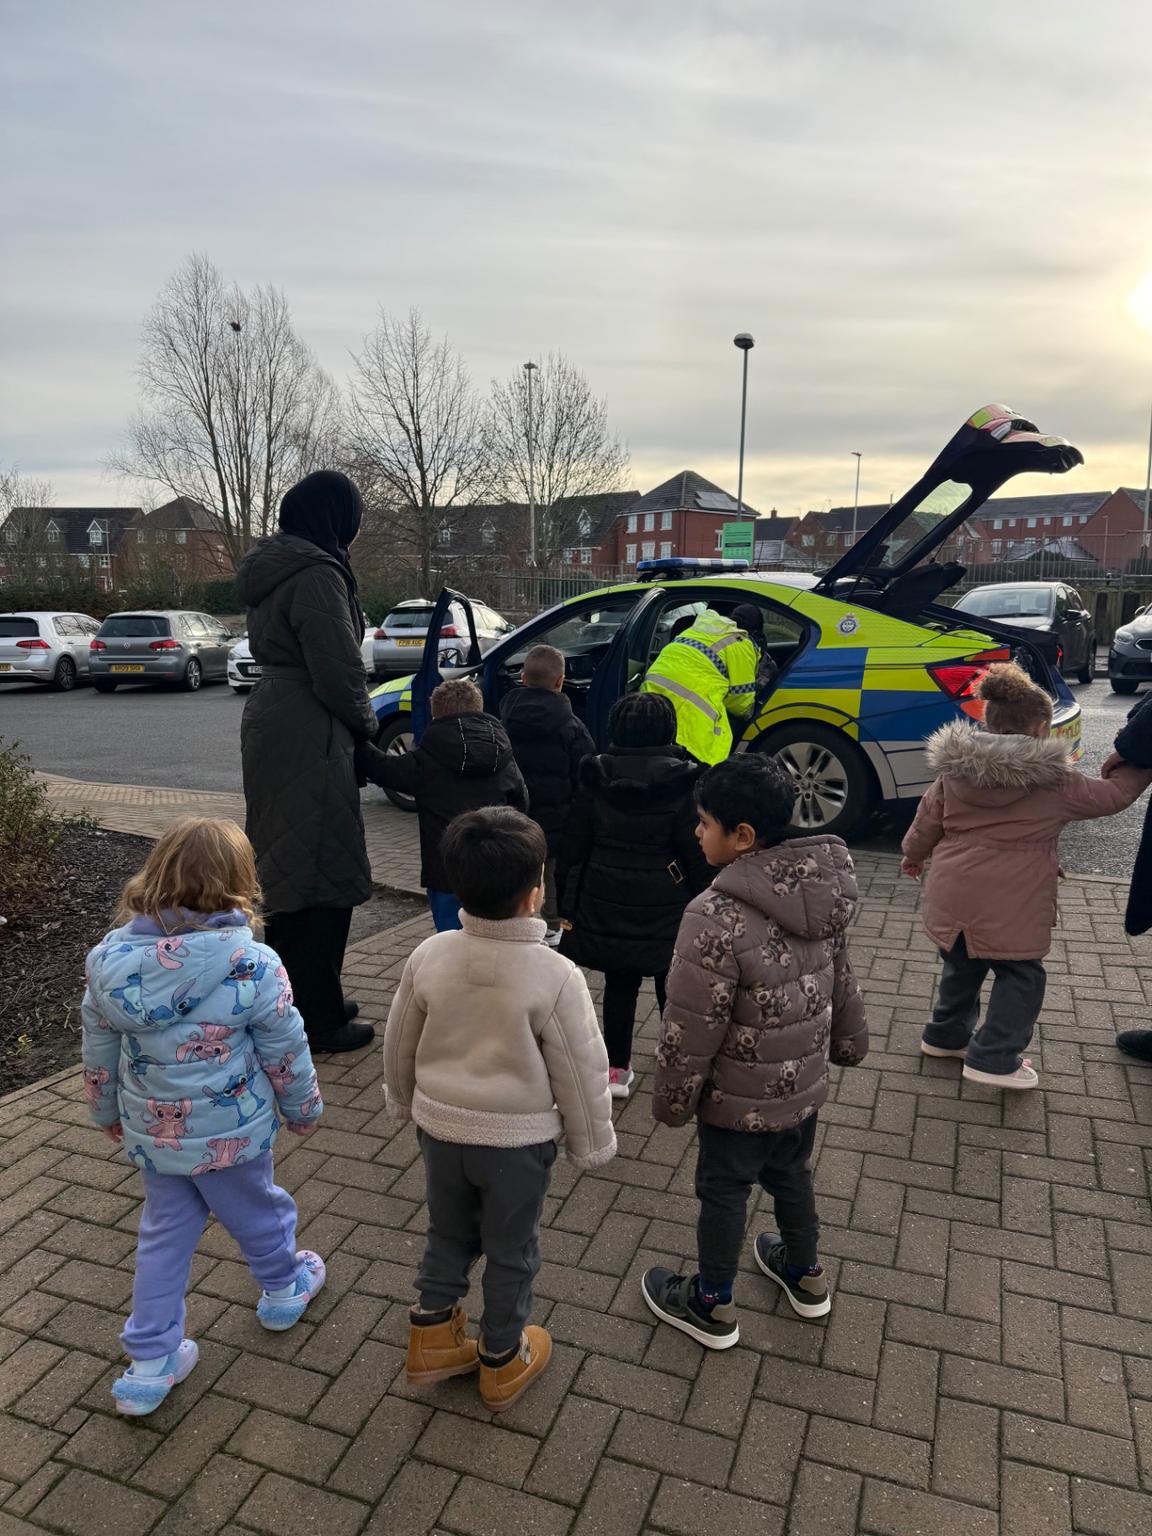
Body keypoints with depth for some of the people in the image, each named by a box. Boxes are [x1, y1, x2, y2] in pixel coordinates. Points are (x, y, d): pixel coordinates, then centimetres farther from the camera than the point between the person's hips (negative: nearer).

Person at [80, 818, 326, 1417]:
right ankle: (284, 1288, 49)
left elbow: (99, 1052, 0)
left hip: (149, 1129, 4)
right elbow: (285, 1052, -15)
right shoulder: (252, 964, -27)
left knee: (165, 1231, 24)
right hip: (229, 1131, -3)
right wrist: (303, 1109, 3)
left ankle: (149, 1363, 32)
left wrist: (108, 1113, 18)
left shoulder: (109, 957, -13)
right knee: (255, 1211, 23)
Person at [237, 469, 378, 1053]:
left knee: (286, 867, 19)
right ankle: (319, 1020, 11)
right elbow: (338, 671, -21)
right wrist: (367, 721, -1)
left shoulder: (268, 568, 13)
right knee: (322, 874, 0)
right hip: (308, 737, -10)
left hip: (268, 721, 10)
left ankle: (295, 999, 34)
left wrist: (354, 719, 13)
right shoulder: (316, 574, -17)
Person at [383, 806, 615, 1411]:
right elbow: (580, 1071, -14)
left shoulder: (428, 956, -14)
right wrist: (592, 1143, 2)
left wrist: (406, 1102, 20)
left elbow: (399, 1045, 1)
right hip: (517, 1140, -3)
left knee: (449, 1233, 26)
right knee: (510, 1251, 19)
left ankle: (432, 1335, 40)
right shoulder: (554, 975, -25)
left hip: (440, 1128, 3)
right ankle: (502, 1361, 38)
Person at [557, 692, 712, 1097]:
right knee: (671, 983, 16)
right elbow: (697, 853, -9)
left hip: (606, 904, 2)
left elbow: (573, 847, 1)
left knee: (619, 984, 14)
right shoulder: (680, 783, -10)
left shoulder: (595, 779, -3)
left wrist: (567, 905, 8)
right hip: (665, 906, -1)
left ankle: (617, 1068, 21)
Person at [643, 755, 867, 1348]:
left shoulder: (716, 918, -33)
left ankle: (712, 1307, 37)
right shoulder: (820, 893, -9)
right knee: (791, 1174, 28)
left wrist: (672, 1100, -9)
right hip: (805, 1083, 7)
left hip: (741, 1099, -7)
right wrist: (847, 1040, 24)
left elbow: (690, 1031, -24)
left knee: (723, 1192, 16)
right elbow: (840, 977, 7)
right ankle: (806, 1275, 50)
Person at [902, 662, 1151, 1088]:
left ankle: (947, 1035, 38)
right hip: (1007, 906, -5)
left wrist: (913, 854, 28)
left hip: (952, 895, 5)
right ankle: (994, 1059, 11)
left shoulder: (955, 770, 2)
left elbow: (928, 820, 10)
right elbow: (1113, 794, 8)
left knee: (962, 966, 23)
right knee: (1020, 975, 12)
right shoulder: (1054, 781, -8)